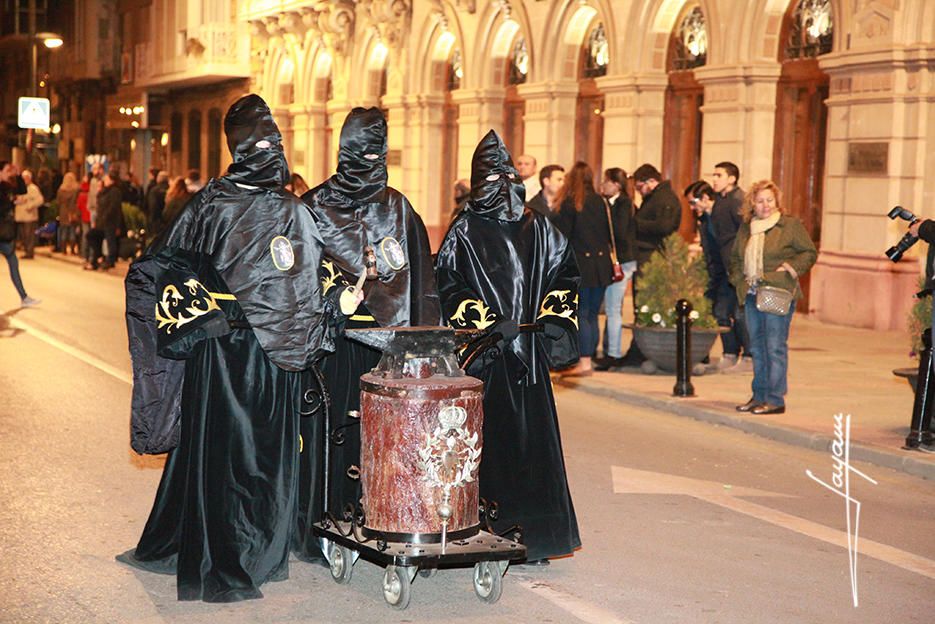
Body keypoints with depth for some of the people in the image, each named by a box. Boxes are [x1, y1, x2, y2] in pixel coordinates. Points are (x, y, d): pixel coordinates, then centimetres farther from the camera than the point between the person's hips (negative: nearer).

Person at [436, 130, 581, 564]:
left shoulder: (536, 227, 11)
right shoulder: (465, 231, 1)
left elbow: (563, 275, 16)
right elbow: (448, 284, -4)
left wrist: (550, 322, 2)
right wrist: (489, 326, -12)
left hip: (530, 351, 3)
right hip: (484, 354, -3)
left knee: (532, 439, 3)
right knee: (490, 439, -3)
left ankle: (532, 536, 11)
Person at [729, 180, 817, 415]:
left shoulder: (790, 225, -2)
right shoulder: (746, 228, 14)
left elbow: (810, 253, 1)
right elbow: (735, 257, 23)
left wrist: (792, 268, -12)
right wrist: (739, 280, 8)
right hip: (752, 296, 6)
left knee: (775, 347, -7)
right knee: (757, 347, 11)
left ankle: (775, 399, -4)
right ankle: (759, 396, 19)